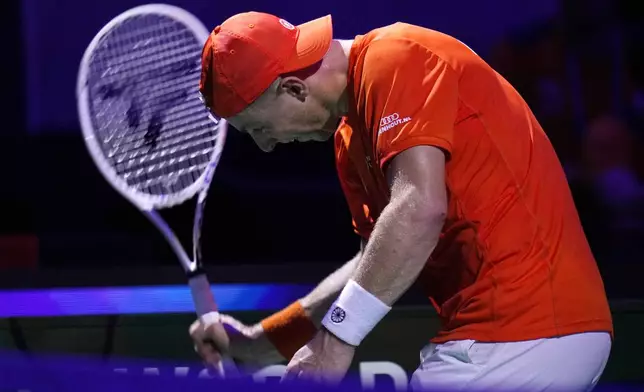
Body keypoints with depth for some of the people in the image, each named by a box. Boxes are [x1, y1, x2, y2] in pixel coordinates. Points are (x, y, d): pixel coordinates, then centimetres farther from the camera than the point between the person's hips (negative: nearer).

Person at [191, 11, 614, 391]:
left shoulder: (394, 60, -12)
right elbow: (380, 261, 24)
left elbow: (419, 208, -24)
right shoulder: (352, 137, 18)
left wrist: (337, 336, -22)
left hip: (513, 340, -10)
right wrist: (260, 342, 21)